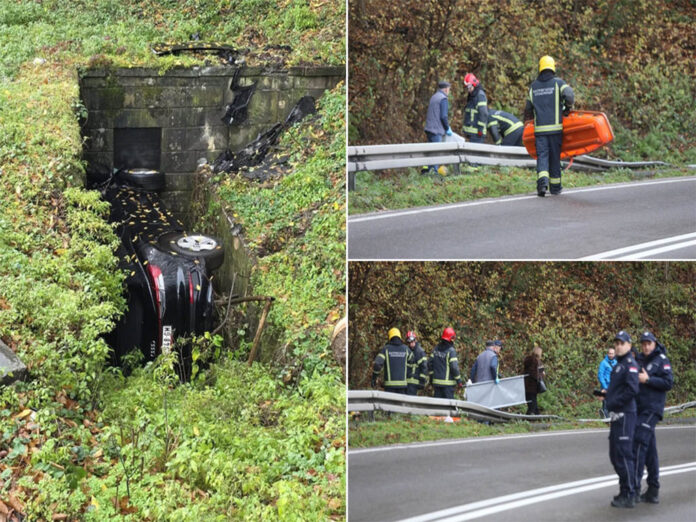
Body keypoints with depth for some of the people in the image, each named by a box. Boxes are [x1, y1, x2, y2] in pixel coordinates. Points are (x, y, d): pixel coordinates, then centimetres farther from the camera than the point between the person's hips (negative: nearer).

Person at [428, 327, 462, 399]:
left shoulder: (436, 349, 8)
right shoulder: (451, 351, -12)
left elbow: (429, 363, 11)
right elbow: (454, 367, -15)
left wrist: (432, 376, 21)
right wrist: (459, 381, -6)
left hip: (436, 381, 6)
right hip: (447, 382, -6)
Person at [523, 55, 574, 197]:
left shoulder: (533, 86, 11)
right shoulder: (558, 82, 1)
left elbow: (528, 108, 14)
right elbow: (569, 96, -16)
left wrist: (527, 122, 29)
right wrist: (568, 108, 3)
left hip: (539, 128, 2)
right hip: (555, 127, -2)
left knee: (542, 155, 0)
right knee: (555, 156, 8)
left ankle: (542, 181, -24)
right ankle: (555, 186, 16)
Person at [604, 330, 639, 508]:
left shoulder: (630, 364, -12)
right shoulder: (619, 364, 18)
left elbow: (632, 390, -23)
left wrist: (614, 403, -18)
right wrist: (607, 394, 10)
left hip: (625, 415, -10)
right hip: (617, 415, 10)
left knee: (623, 454, -9)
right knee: (615, 455, 15)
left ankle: (629, 496, -5)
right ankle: (625, 491, 24)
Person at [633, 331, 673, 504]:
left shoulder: (662, 361, -2)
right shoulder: (638, 360, 17)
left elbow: (668, 383, -11)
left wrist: (647, 379, -17)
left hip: (652, 410, -7)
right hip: (639, 409, 7)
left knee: (638, 443, -16)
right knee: (649, 449, 9)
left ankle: (634, 488, -18)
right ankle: (653, 491, 13)